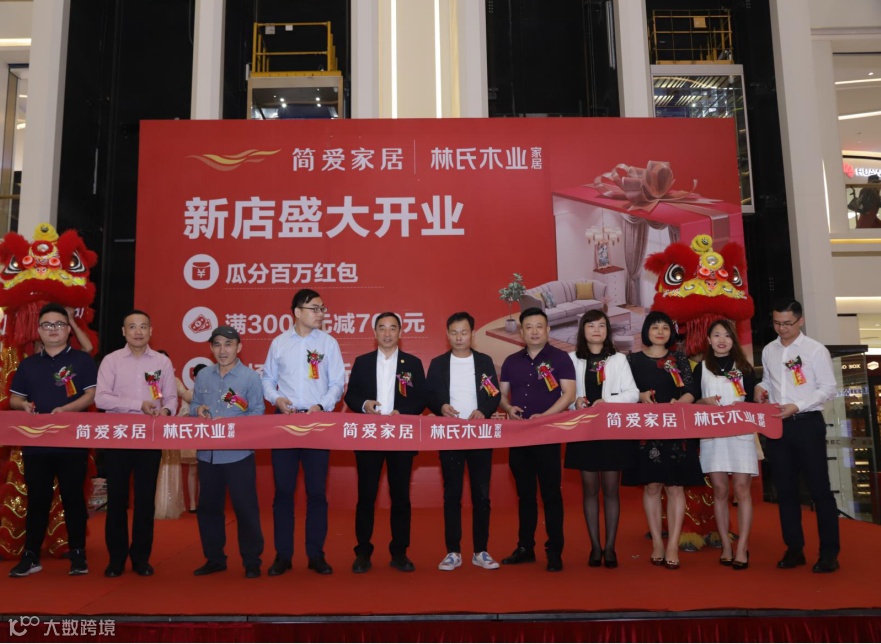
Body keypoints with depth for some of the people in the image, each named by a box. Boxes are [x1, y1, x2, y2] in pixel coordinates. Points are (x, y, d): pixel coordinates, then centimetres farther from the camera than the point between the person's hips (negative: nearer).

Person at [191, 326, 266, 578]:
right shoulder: (203, 376, 9)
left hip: (238, 454, -5)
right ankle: (214, 559, 28)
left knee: (246, 508, 2)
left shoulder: (251, 377, -5)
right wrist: (198, 411, -10)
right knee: (208, 507, 13)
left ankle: (252, 561, 14)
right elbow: (193, 407, 13)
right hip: (207, 453, 5)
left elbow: (258, 414, -9)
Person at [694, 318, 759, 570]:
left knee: (742, 490, -5)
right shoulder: (701, 368, 11)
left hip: (741, 433, -1)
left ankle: (742, 548, -2)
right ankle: (725, 546, 8)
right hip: (711, 435, 1)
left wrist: (740, 407, -13)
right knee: (719, 490, 1)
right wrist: (704, 401, -11)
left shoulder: (744, 367, 10)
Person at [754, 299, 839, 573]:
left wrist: (797, 406, -18)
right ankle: (794, 549, 19)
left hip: (807, 423, -5)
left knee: (819, 488, 0)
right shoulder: (768, 351, 9)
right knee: (785, 489, 9)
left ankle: (829, 552, 9)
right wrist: (761, 387, -3)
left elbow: (829, 388, -8)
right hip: (776, 425, 5)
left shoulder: (816, 350, -5)